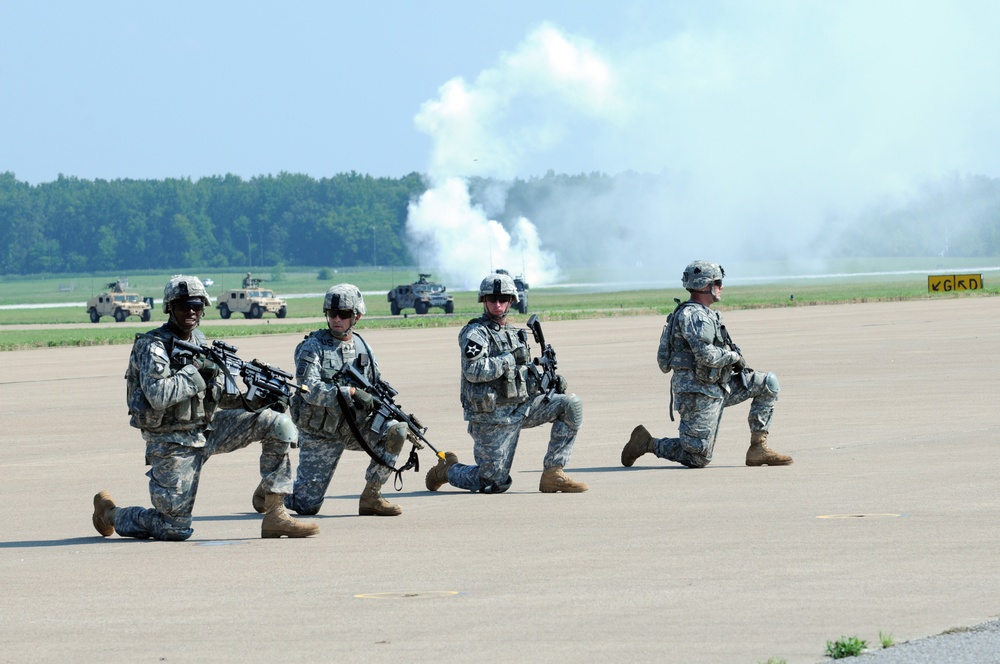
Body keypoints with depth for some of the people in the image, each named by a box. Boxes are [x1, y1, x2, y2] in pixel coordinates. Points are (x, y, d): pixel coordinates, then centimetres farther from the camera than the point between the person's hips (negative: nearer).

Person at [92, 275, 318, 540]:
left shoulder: (201, 342, 8)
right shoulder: (152, 346, -15)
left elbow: (220, 396, 12)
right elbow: (158, 396, -29)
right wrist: (197, 369, -23)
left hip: (207, 429, 7)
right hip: (173, 444, -7)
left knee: (277, 424, -8)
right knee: (176, 530, -4)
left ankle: (275, 515, -6)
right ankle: (110, 512, 24)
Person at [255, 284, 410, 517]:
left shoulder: (363, 348, 4)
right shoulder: (313, 347, -13)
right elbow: (310, 389, -26)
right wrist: (351, 393, -32)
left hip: (354, 427, 5)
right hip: (320, 434, -5)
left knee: (395, 432, -21)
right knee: (307, 505, -7)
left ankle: (371, 497, -9)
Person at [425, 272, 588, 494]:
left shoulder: (515, 334, 15)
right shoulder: (475, 333, -10)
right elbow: (473, 371, -24)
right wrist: (512, 358, -21)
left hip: (521, 407, 7)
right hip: (491, 416, -7)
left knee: (571, 405, -10)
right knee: (495, 484, -5)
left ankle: (553, 473, -8)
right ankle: (448, 469, 26)